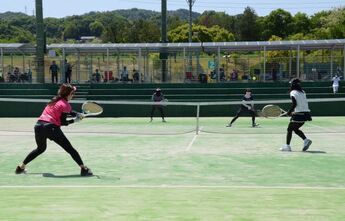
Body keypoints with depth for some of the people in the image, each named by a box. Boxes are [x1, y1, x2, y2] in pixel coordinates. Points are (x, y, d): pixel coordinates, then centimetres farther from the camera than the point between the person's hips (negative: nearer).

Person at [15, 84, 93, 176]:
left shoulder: (56, 100, 19)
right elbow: (63, 122, -5)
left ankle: (21, 167, 31)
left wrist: (78, 114, 11)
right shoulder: (66, 105, -4)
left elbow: (68, 112, 26)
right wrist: (74, 120, 8)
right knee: (70, 149, 1)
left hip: (39, 125, 7)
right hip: (51, 127, -7)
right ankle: (84, 169, 0)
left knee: (40, 148, 29)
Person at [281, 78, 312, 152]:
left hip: (298, 114, -7)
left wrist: (289, 112, -7)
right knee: (295, 129, 21)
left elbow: (294, 104, -18)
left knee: (289, 129, 5)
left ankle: (287, 146, 3)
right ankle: (306, 140, 4)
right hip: (306, 113, 7)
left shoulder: (293, 93, -8)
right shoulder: (302, 92, 15)